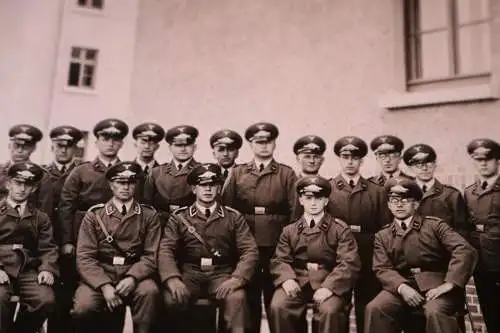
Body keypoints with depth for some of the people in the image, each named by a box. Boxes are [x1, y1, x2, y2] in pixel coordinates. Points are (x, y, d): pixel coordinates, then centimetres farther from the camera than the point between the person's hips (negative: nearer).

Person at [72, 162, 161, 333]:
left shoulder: (149, 215, 5)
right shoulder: (94, 215, 5)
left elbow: (151, 255, -1)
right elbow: (84, 257, -2)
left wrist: (132, 278, -20)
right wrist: (104, 285, -17)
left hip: (133, 274, 0)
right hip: (99, 275, 1)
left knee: (150, 291, -32)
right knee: (84, 308, -26)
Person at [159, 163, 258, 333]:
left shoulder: (234, 217, 7)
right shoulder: (178, 217, 9)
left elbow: (250, 251, 0)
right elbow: (166, 250, -1)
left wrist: (236, 278, -17)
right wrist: (173, 279, -20)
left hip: (222, 275, -1)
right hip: (190, 274, 2)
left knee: (237, 297, -32)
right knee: (172, 298, -27)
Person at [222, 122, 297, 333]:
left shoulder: (286, 174, 5)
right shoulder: (238, 173, 9)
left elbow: (296, 211, -1)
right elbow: (226, 209, 5)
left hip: (277, 247, -1)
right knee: (248, 300, 11)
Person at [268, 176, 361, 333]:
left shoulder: (340, 229, 7)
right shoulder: (289, 230, 17)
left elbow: (349, 263, -4)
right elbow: (280, 260, 8)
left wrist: (329, 286, -21)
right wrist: (287, 279, -16)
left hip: (328, 283, -2)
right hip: (297, 281, 2)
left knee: (330, 311, -32)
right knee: (277, 307, -26)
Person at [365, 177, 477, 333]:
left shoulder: (435, 225, 7)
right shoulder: (382, 236, 14)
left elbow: (465, 250, -6)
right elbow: (382, 269, 2)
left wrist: (449, 284, -18)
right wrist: (402, 287, -19)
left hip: (435, 286, -1)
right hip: (402, 287, 2)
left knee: (435, 312, -34)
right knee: (374, 308, -25)